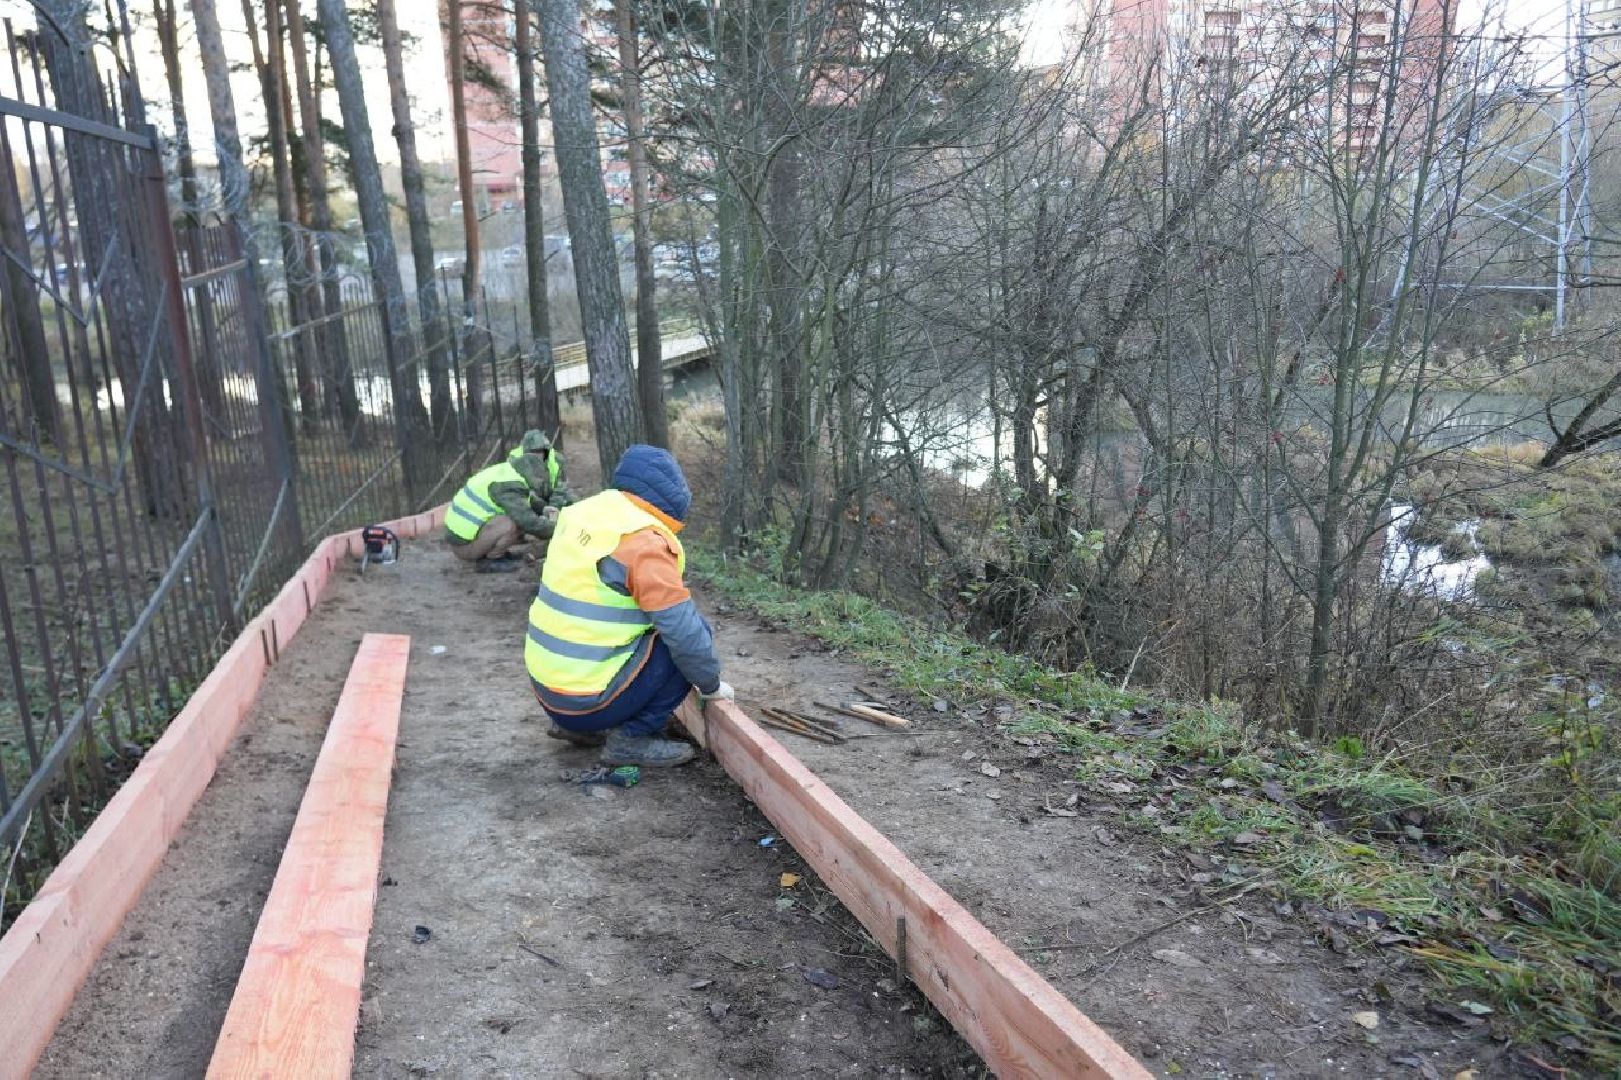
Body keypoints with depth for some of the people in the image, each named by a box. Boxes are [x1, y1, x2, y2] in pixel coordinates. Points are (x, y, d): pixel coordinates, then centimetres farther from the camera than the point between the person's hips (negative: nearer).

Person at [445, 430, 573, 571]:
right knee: (514, 523, -26)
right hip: (464, 545, -10)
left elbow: (527, 499, 22)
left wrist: (543, 509, 4)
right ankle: (489, 560, -8)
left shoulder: (505, 470, 5)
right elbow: (530, 523, -28)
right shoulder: (508, 487, -22)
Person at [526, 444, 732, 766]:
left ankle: (576, 725, 19)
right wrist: (711, 684, 0)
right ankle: (633, 737, -2)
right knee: (695, 632, -3)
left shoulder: (583, 512, 5)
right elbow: (685, 631, -19)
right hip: (587, 700, -8)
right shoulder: (643, 541, -19)